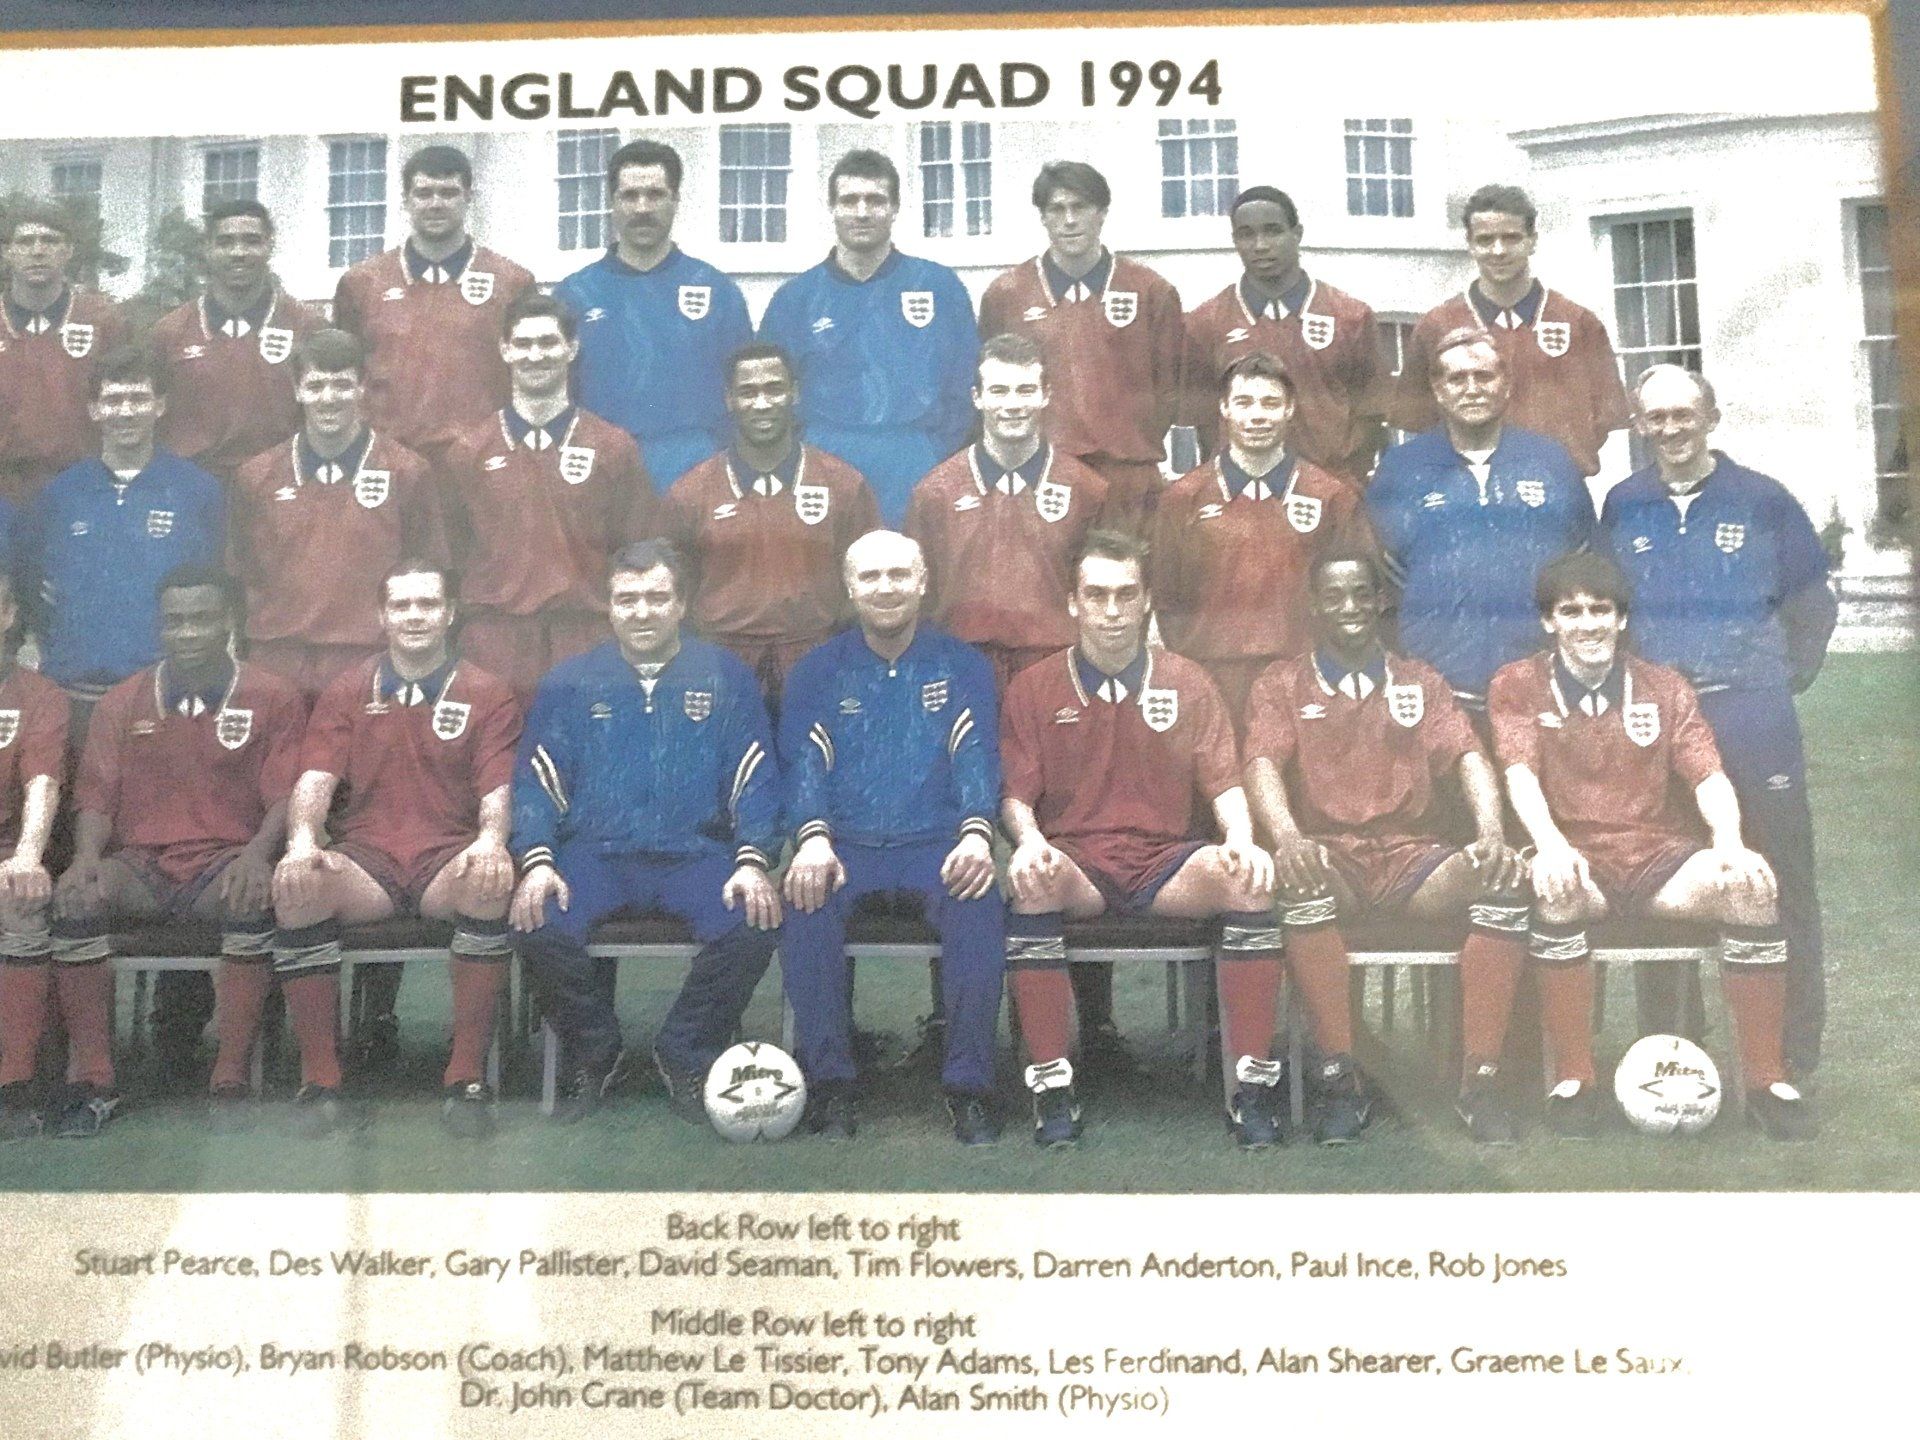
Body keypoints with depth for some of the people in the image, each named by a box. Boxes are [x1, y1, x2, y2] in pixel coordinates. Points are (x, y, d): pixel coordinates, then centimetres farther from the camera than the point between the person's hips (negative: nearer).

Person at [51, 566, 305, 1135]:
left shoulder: (272, 698, 6)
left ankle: (231, 1081, -26)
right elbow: (95, 797, 9)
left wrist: (255, 856, -22)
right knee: (71, 900, -29)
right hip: (138, 867, 3)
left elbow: (285, 796, -1)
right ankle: (92, 1083, -21)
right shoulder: (122, 703, 14)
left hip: (224, 866, -2)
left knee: (256, 901, -36)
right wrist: (87, 858, -13)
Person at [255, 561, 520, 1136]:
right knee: (296, 885, -32)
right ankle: (319, 1078, -20)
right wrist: (302, 841, -20)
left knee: (491, 884, -37)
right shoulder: (347, 694, 15)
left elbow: (498, 788, 0)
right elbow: (315, 779, 3)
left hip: (449, 861, -1)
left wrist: (491, 840, -24)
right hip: (365, 858, 1)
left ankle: (467, 1075, -24)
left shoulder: (488, 695, 11)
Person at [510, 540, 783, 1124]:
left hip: (697, 854, 0)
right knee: (540, 924, -29)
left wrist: (752, 862, -13)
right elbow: (535, 783, 5)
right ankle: (593, 1054, 0)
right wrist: (537, 863, -13)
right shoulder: (569, 683, 10)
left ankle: (686, 1056, -2)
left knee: (754, 922, -29)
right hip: (595, 855, 1)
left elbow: (755, 782, 3)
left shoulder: (725, 678, 9)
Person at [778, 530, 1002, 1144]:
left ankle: (969, 1086, -19)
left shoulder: (963, 667, 12)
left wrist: (976, 833, -22)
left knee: (979, 906, -33)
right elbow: (804, 763, 0)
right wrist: (813, 837, -21)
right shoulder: (817, 672, 13)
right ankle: (830, 1085, -19)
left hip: (936, 840, 0)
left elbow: (977, 758, -1)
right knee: (806, 902, -32)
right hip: (845, 842, 1)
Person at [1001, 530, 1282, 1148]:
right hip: (1076, 863, -1)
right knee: (1030, 882, -37)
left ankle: (1252, 1082, -24)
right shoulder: (1034, 689, 9)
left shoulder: (1188, 685, 12)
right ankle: (1051, 1084, -28)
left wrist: (1242, 840, -14)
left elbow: (1225, 784, 8)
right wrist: (1029, 840, -18)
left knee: (1250, 880, -31)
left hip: (1166, 860, 1)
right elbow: (1016, 795, 5)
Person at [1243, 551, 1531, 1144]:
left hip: (1412, 855, 2)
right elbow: (1263, 765, -4)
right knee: (1301, 881, -38)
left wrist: (1492, 833, -17)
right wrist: (1288, 838, -26)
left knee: (1507, 878, -29)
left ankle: (1480, 1079, -24)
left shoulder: (1420, 683, 20)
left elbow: (1468, 758, 5)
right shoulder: (1281, 685, 14)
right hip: (1329, 856, -2)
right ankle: (1339, 1079, -29)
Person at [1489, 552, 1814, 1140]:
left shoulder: (1665, 688, 13)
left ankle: (1765, 1079, -16)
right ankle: (1572, 1079, -25)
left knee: (1752, 886, -28)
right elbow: (1521, 775, -9)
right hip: (1578, 857, -2)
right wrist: (1551, 845, -29)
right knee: (1556, 886, -38)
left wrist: (1730, 843, -19)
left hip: (1659, 858, 2)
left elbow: (1710, 776, 2)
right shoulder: (1518, 686, 6)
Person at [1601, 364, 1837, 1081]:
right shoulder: (1622, 506, 9)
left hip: (1751, 720, -2)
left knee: (1780, 881, -1)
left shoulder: (1762, 500, 4)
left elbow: (1812, 605, 10)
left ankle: (1792, 1054, 9)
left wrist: (1784, 677, 3)